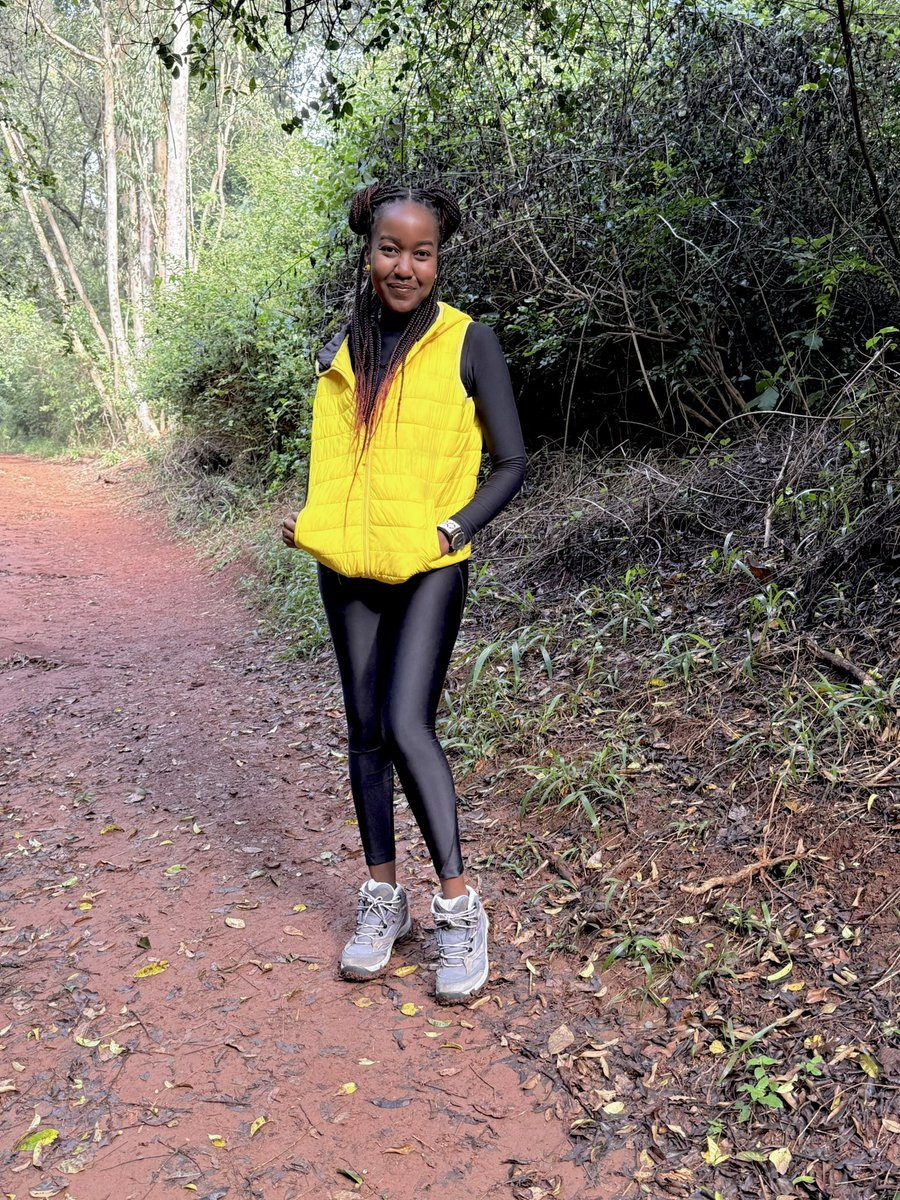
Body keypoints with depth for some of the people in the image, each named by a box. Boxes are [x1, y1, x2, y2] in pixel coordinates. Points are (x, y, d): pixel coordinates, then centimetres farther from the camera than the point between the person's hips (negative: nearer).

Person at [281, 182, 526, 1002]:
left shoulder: (468, 342, -3)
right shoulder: (342, 350, 10)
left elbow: (511, 463, -3)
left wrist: (451, 528, -16)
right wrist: (309, 522, 0)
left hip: (429, 569, -4)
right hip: (347, 569, 5)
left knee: (407, 726, -16)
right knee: (366, 730, 8)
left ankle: (460, 908, -1)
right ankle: (383, 899, 22)